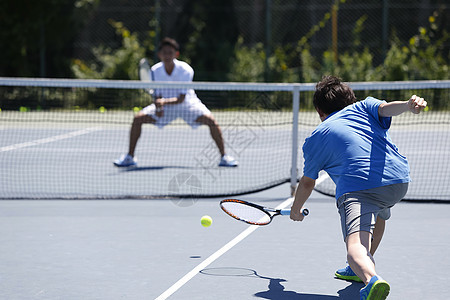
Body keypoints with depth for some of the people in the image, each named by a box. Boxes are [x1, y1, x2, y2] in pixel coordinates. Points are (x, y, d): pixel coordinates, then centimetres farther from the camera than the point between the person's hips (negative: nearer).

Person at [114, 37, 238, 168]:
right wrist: (158, 108, -33)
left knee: (210, 120, -26)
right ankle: (129, 157, -2)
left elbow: (181, 99, -30)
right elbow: (157, 97, -11)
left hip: (187, 103, -2)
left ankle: (224, 157, -13)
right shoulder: (155, 71, -18)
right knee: (138, 118, -16)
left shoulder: (186, 70, -26)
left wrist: (164, 102, -47)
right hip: (164, 105, 2)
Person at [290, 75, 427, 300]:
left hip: (357, 186, -5)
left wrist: (296, 209, 47)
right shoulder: (364, 107, 25)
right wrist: (409, 105, -19)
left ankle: (371, 279, -54)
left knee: (356, 246, -23)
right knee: (378, 212, 39)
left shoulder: (315, 139, 21)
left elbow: (307, 183, 29)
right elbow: (387, 108, 2)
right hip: (399, 181, 5)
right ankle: (361, 268, 45)